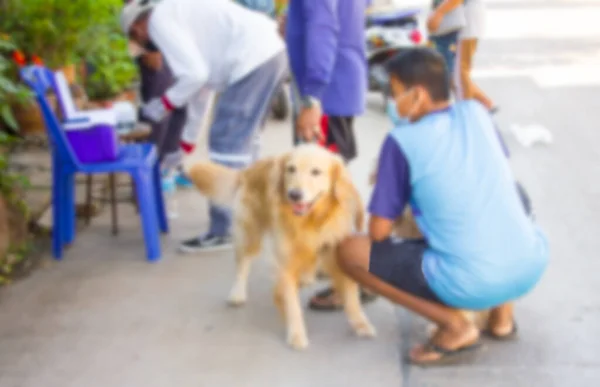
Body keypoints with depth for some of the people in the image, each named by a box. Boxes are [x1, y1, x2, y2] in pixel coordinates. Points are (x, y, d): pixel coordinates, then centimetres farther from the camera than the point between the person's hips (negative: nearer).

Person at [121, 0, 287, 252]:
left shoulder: (160, 21, -1)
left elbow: (195, 74, -12)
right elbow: (201, 81, 32)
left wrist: (165, 103, 6)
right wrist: (186, 142, 38)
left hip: (253, 59, -10)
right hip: (270, 52, 10)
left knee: (226, 144, -2)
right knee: (240, 141, 21)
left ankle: (221, 232, 5)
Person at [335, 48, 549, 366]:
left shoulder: (401, 143, -8)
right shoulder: (476, 113, 7)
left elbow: (379, 232, -4)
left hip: (471, 284, -6)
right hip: (533, 265, 6)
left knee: (348, 251, 6)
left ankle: (454, 325, -1)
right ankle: (502, 311, 23)